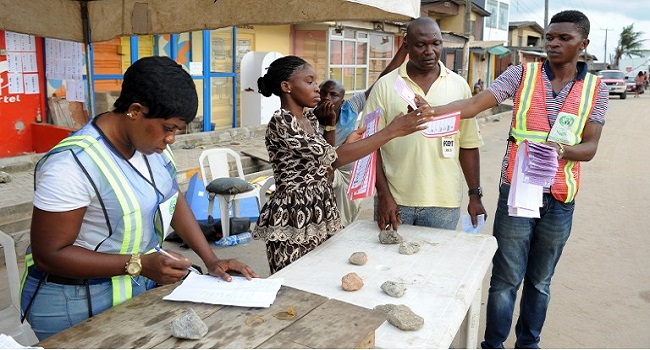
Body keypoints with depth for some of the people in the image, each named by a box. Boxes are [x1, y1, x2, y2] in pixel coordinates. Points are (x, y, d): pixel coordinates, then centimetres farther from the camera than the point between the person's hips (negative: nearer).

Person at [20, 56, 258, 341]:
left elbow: (174, 202, 6)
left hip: (143, 285, 6)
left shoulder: (151, 142, -4)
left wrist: (211, 260, -3)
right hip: (80, 305, -6)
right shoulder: (72, 164, -25)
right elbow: (48, 255, -20)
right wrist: (140, 264, -28)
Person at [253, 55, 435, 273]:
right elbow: (334, 158, -23)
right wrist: (392, 131, -23)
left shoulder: (309, 119, 9)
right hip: (293, 218, -8)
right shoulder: (280, 123, -18)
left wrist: (348, 144, 4)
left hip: (320, 214, 8)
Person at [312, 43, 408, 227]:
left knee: (345, 228, 17)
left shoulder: (350, 108, -17)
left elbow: (384, 79, -23)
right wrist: (329, 124, -39)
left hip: (351, 178, 3)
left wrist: (406, 45, -29)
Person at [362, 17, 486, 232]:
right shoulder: (385, 85, -1)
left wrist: (475, 195, 4)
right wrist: (383, 195, -9)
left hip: (443, 204, 1)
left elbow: (469, 145, 7)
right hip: (394, 201, -1)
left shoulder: (459, 86, 4)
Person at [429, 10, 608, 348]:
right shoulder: (522, 74, -2)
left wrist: (561, 149, -23)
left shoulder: (595, 88, 4)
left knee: (540, 281, 16)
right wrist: (430, 111, -31)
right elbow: (475, 104, -15)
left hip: (560, 200, 2)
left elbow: (589, 148, -1)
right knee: (506, 279, 5)